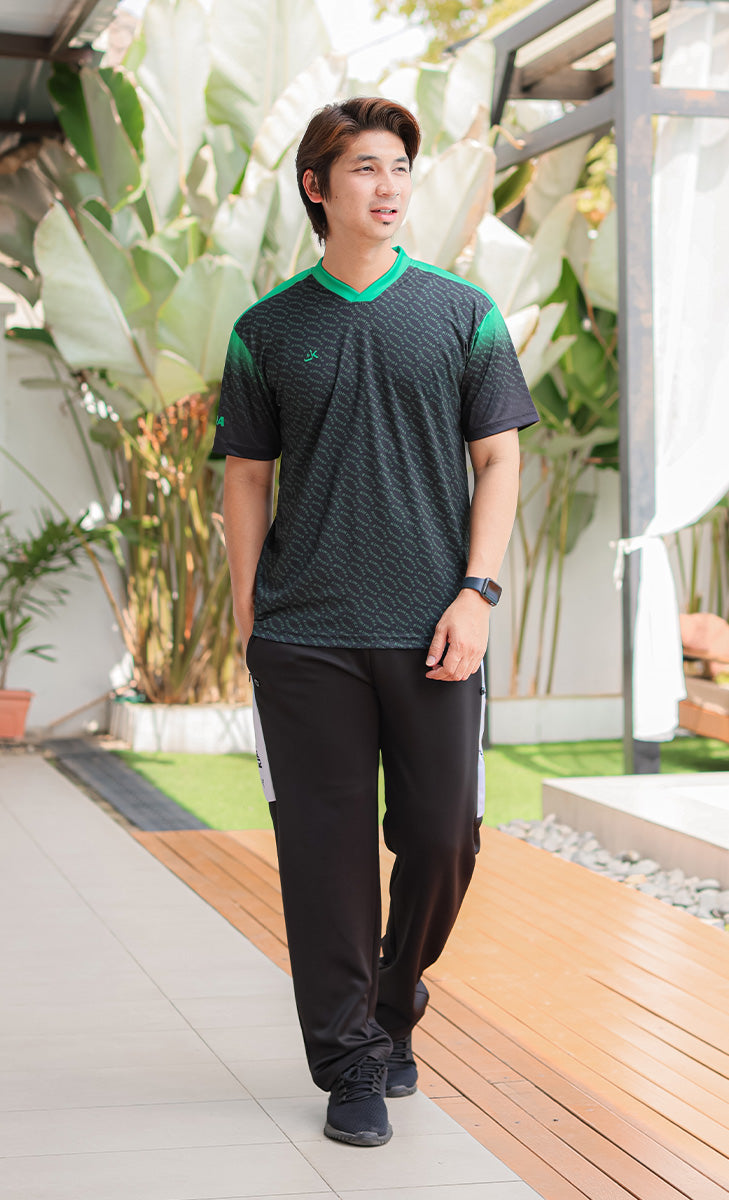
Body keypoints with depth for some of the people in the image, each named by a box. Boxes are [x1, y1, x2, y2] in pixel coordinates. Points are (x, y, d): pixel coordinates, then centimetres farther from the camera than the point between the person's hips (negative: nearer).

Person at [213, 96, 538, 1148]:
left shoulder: (463, 313, 6)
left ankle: (396, 1005, 30)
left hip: (430, 632, 0)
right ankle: (348, 1058, 13)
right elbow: (246, 480, 9)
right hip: (304, 636, 0)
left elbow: (499, 460, 6)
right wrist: (249, 621, 3)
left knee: (442, 839, 3)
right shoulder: (267, 329, 6)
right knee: (327, 846, 1)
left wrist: (477, 593, -6)